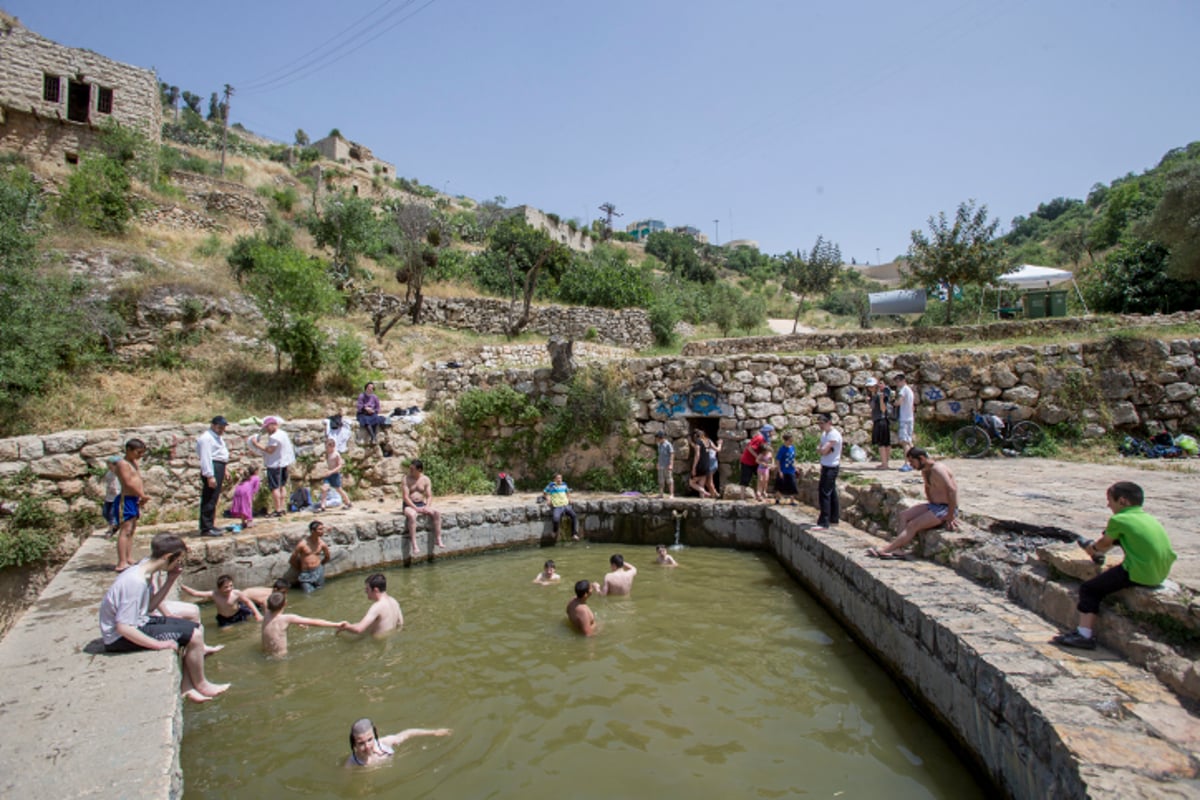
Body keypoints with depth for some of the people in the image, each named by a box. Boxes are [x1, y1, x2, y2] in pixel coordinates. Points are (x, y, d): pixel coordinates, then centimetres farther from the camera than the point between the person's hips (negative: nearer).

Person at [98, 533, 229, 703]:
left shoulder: (144, 570, 1)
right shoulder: (135, 582, -29)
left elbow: (150, 605, 9)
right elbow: (123, 627, -29)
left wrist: (170, 580, -2)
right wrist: (158, 644, -24)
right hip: (120, 638, -10)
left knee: (197, 628, 9)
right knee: (193, 635, -15)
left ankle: (186, 687, 8)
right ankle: (201, 685, 7)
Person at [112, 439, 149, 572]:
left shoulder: (134, 463, 17)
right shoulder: (122, 463, -10)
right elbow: (128, 483, -18)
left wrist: (142, 498, 2)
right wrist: (143, 496, -15)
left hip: (135, 500, 10)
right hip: (126, 500, -10)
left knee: (131, 531, 12)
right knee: (125, 531, -11)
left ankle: (129, 560, 18)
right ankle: (121, 563, -13)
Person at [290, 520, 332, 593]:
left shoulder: (322, 544, -6)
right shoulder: (302, 544, -15)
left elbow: (327, 557, 14)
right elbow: (292, 560, -3)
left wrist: (318, 567, 12)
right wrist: (300, 570, 7)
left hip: (318, 572, 3)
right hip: (306, 574, -3)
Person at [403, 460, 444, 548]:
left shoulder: (426, 479, 4)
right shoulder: (406, 479, -6)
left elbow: (429, 496, 4)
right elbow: (405, 497, -12)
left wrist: (427, 507, -16)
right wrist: (416, 508, -22)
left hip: (422, 505, 4)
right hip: (409, 505, -4)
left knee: (437, 513, -22)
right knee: (412, 515, -38)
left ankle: (438, 540, -18)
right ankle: (414, 544, -37)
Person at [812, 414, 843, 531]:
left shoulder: (834, 435, -18)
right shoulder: (824, 434, 12)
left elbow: (823, 451, -24)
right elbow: (819, 450, 10)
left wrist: (821, 449, -3)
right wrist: (821, 450, -11)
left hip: (831, 467, -10)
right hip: (825, 466, 10)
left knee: (824, 493, -12)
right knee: (831, 493, 17)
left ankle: (823, 523, -12)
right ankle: (833, 519, 27)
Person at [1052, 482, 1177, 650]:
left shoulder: (1118, 519, -5)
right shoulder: (1149, 518, 17)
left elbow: (1105, 543, 12)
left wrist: (1093, 547, 33)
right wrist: (1098, 549, 39)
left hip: (1141, 574, -8)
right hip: (1161, 573, 8)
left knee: (1089, 589, -2)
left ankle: (1084, 634, -8)